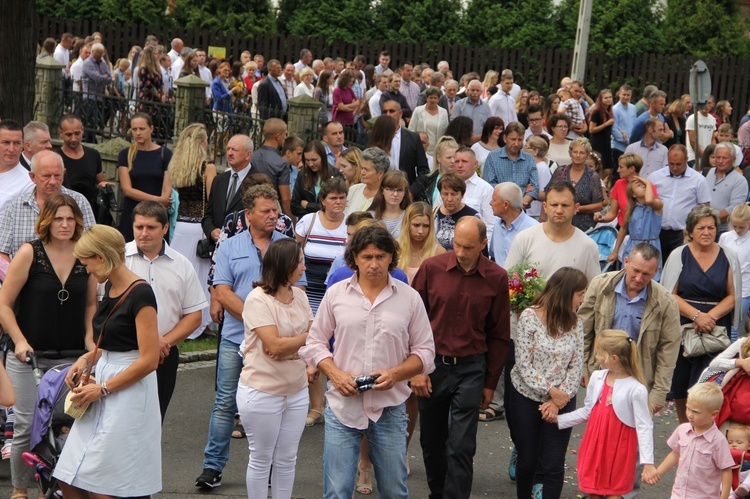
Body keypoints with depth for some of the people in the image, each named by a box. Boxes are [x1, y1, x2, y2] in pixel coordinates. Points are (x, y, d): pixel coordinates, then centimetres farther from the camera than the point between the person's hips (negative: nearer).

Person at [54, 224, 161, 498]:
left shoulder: (140, 294, -15)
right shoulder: (111, 287, 12)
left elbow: (149, 360, -19)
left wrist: (102, 389, -14)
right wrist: (88, 358, 5)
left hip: (129, 391, -9)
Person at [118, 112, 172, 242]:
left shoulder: (165, 154, 3)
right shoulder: (125, 155, 6)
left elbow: (167, 189, -2)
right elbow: (127, 190, -2)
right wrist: (157, 199, -11)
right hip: (131, 215, 1)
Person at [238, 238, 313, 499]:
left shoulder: (299, 295, 5)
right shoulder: (258, 299, -16)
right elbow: (275, 345, -22)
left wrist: (289, 347, -17)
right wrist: (306, 337, -9)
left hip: (296, 391, 6)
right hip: (262, 392, -6)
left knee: (287, 459, 14)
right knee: (261, 460, 8)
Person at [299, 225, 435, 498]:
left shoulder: (409, 298, 3)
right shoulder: (335, 294, 4)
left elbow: (425, 352, 5)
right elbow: (315, 343, 8)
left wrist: (395, 374, -13)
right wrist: (336, 374, -9)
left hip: (389, 408, 0)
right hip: (343, 404, 0)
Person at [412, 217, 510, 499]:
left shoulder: (497, 278, -4)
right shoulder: (431, 268, -5)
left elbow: (499, 335, 4)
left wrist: (490, 383, 6)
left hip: (471, 369, -1)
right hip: (432, 365, 1)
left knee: (461, 447, -4)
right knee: (431, 442, 14)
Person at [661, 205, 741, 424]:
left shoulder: (728, 257, 5)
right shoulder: (679, 255, 3)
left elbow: (732, 296, 5)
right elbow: (669, 295, -2)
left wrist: (710, 316, -11)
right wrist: (696, 315, -15)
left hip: (715, 331, -1)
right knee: (679, 385, 7)